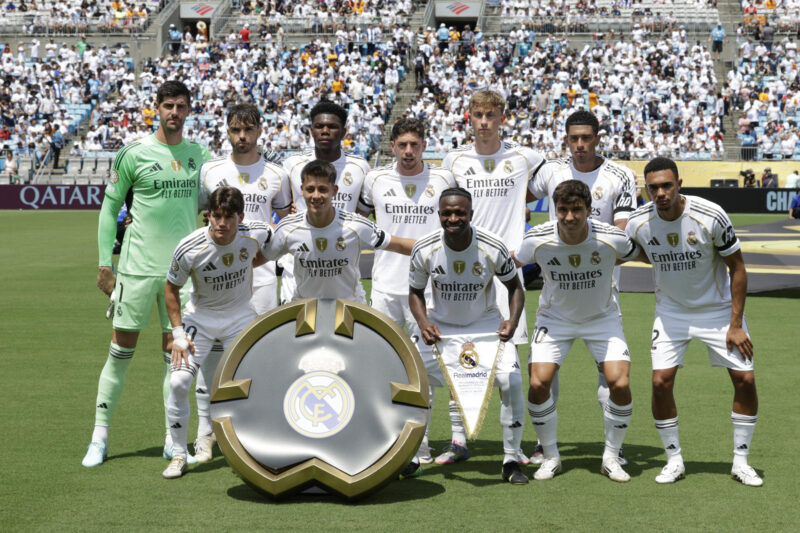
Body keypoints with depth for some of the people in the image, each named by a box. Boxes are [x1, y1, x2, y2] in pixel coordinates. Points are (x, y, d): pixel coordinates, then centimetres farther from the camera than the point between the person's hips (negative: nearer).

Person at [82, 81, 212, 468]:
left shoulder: (199, 154, 8)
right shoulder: (134, 153, -2)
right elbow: (109, 207, 3)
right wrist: (104, 262, -2)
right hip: (137, 265, -3)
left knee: (175, 351, 5)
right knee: (122, 348, 1)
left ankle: (173, 437, 13)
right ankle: (100, 436, 10)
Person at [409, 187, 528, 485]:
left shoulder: (493, 248, -20)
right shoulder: (424, 249, -17)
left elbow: (514, 286, -3)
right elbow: (415, 292, -1)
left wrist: (513, 321, -20)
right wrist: (423, 322, -20)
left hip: (486, 325, -1)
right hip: (439, 326, 1)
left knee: (512, 382, -18)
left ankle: (511, 461, -2)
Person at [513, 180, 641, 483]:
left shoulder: (612, 239, -24)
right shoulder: (538, 240, -23)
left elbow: (639, 254, 1)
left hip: (602, 318, 0)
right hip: (555, 318, 0)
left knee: (620, 384, -15)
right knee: (538, 383, -15)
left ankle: (611, 457, 8)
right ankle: (550, 457, 8)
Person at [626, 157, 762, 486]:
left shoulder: (711, 217, -23)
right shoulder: (638, 224, -16)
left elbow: (737, 268, -13)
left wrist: (735, 325, -13)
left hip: (718, 309, -1)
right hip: (671, 311, 1)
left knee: (745, 379, -7)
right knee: (661, 382, -11)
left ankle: (740, 461, 10)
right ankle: (674, 460, 8)